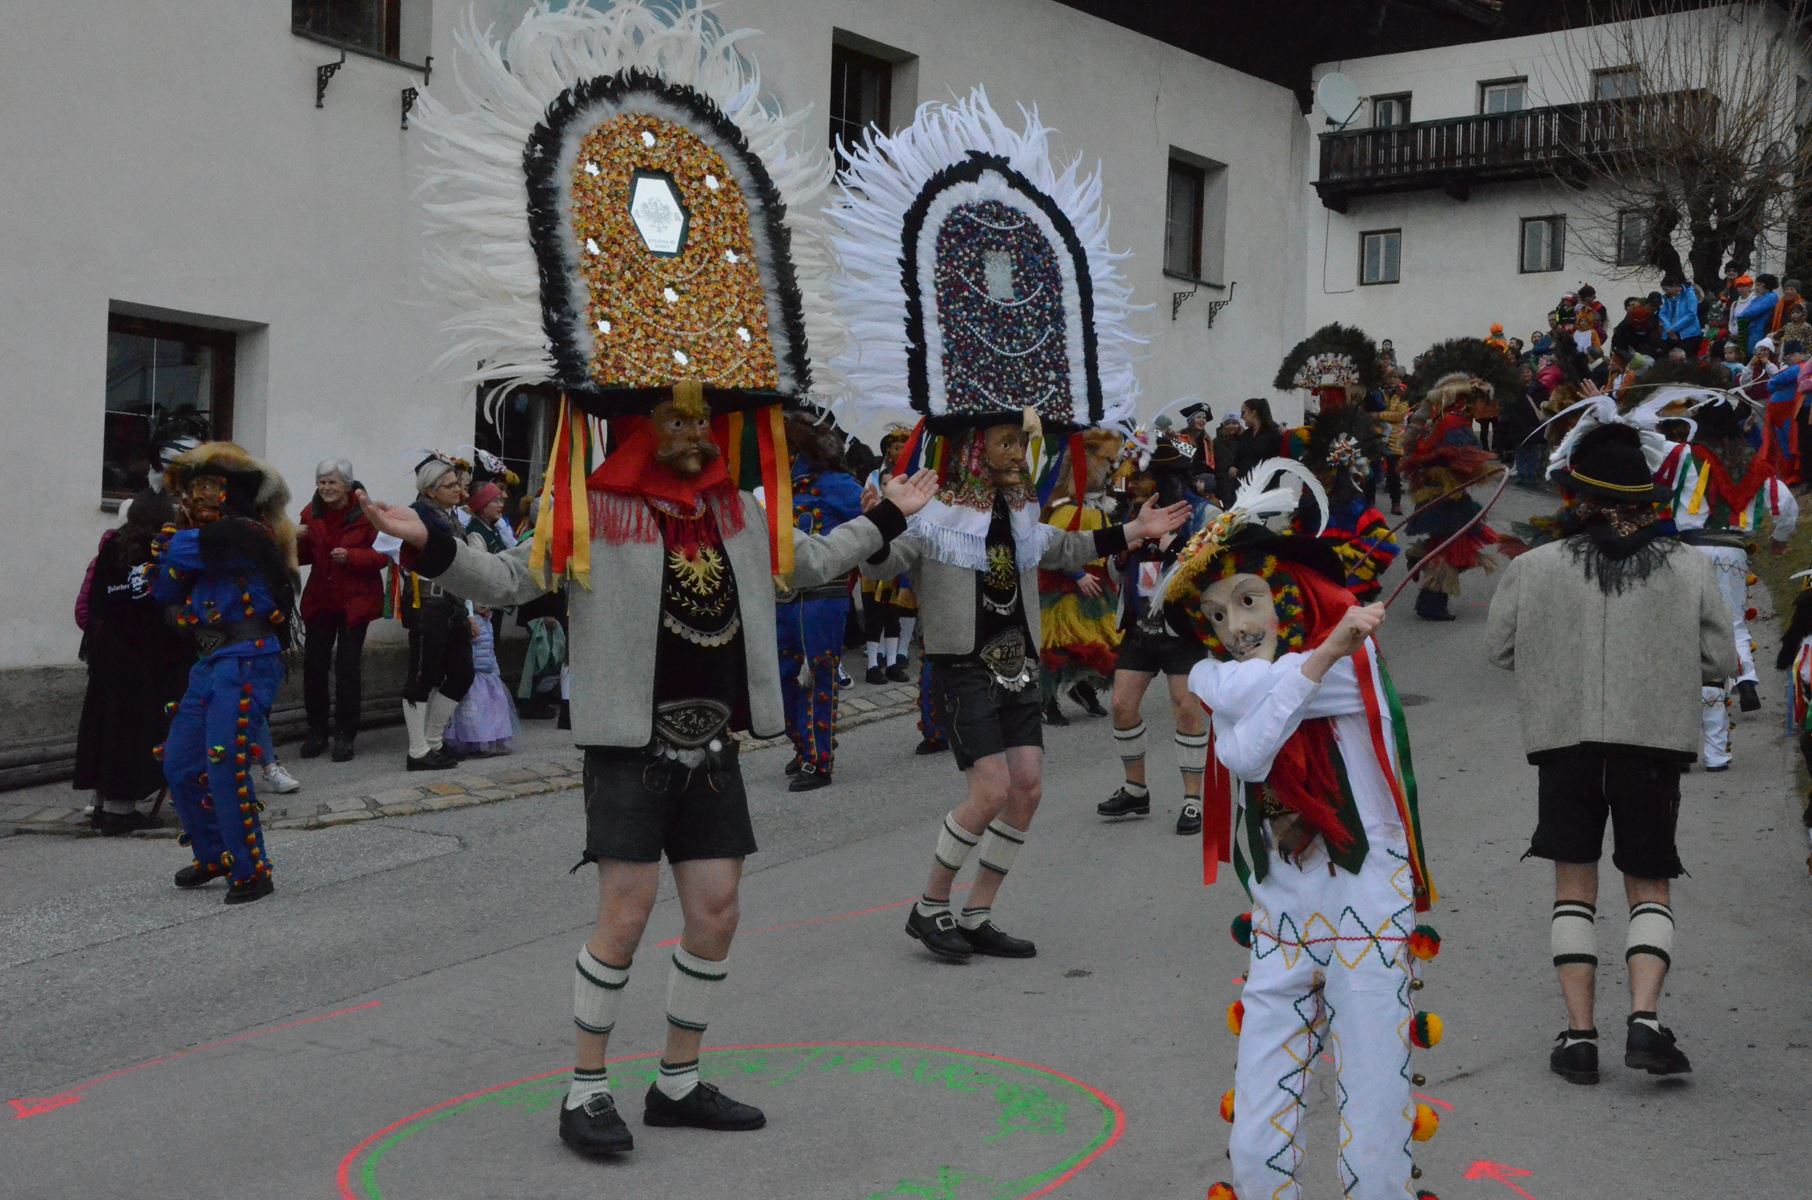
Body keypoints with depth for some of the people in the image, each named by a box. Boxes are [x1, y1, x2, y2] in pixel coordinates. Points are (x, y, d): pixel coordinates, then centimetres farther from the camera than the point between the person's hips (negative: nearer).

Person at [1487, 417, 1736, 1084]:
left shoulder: (1534, 568, -4)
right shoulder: (1689, 570, -2)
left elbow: (1500, 648, 5)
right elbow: (1720, 663, 2)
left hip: (1564, 738, 0)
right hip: (1654, 741, 0)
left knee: (1574, 884, 10)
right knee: (1649, 885, 13)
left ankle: (1579, 1035, 6)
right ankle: (1645, 1017, -5)